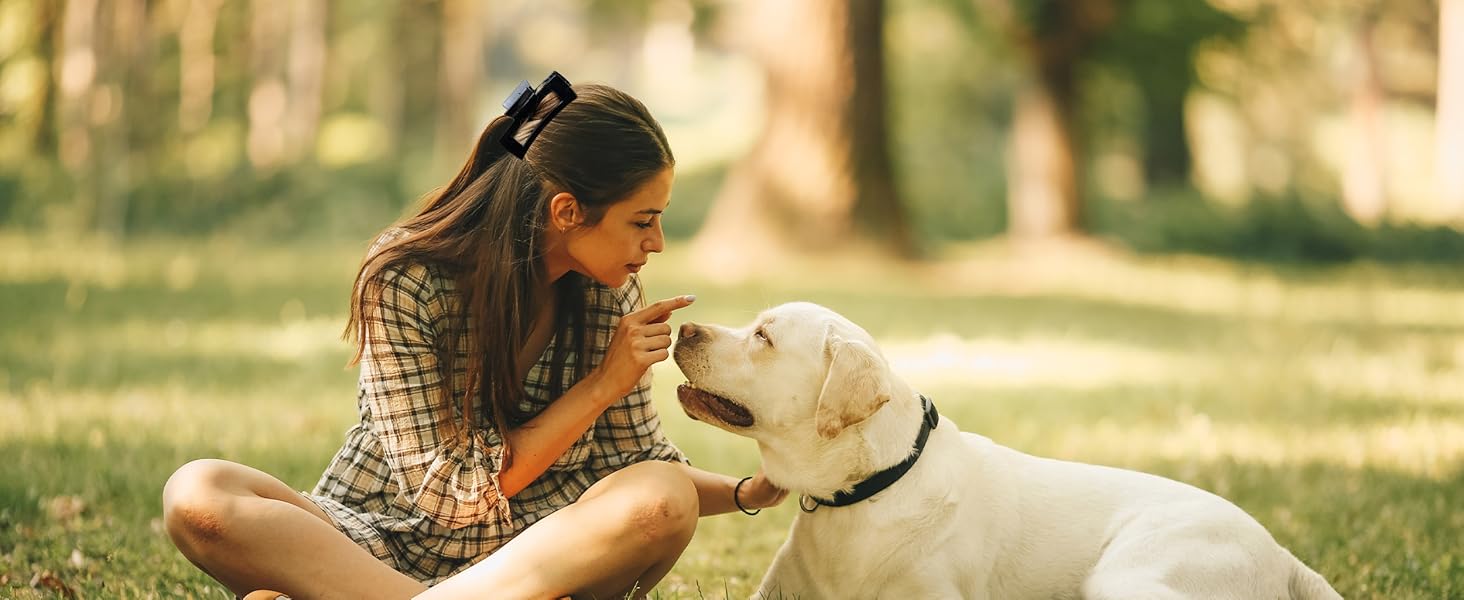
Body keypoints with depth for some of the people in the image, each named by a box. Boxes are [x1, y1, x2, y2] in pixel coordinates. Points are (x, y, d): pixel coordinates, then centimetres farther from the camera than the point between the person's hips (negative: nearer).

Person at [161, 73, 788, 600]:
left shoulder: (610, 292, -2)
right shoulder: (404, 278, -15)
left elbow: (640, 458, 9)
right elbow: (452, 494, -16)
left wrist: (749, 492, -9)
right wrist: (600, 386, -19)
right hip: (385, 546, -3)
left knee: (665, 500, -30)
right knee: (198, 494, -29)